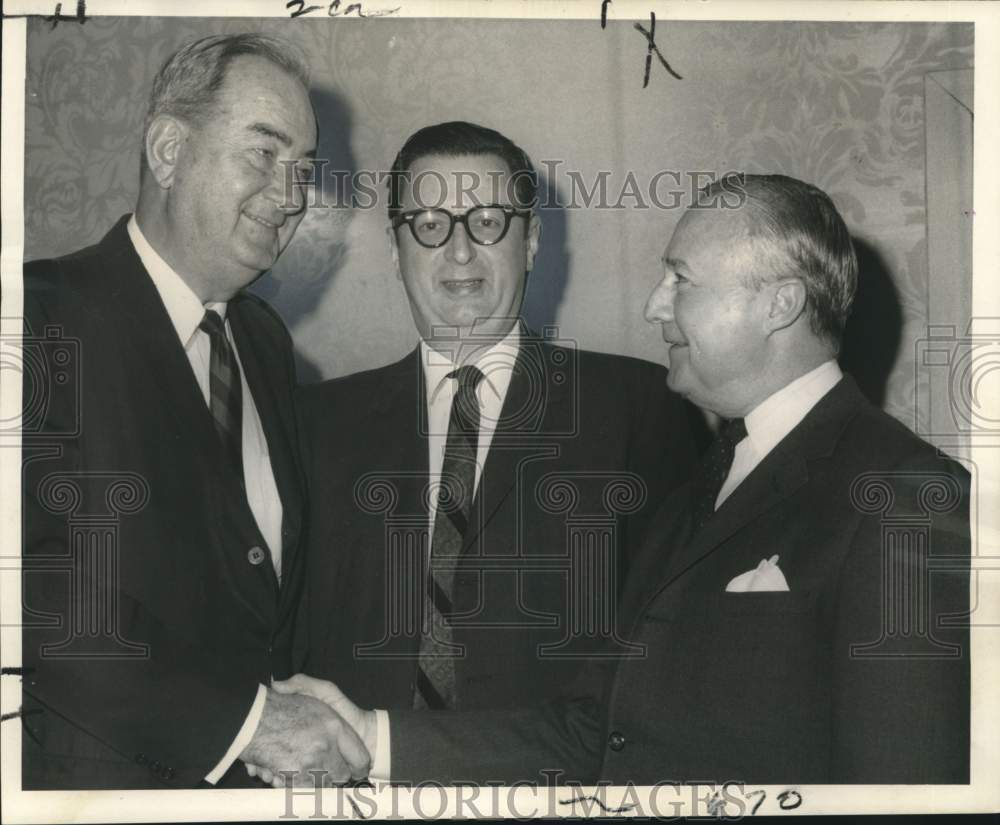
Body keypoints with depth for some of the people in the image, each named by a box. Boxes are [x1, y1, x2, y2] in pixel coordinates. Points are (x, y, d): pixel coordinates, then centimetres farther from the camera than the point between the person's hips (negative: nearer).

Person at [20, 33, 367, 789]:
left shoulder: (266, 341, 11)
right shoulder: (47, 316, -14)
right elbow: (33, 588, -22)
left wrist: (294, 713, -3)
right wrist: (238, 717, -23)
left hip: (261, 764, 7)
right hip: (101, 776, -6)